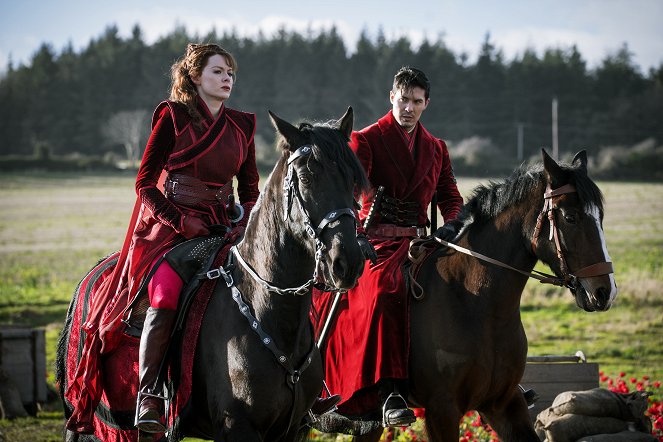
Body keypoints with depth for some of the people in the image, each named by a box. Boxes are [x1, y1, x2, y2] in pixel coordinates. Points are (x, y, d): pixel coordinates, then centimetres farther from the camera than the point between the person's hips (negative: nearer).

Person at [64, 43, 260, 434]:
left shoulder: (242, 126, 14)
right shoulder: (173, 116, 1)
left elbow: (251, 189, 20)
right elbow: (145, 183, -1)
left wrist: (245, 219, -1)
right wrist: (180, 221, -13)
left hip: (223, 225, 5)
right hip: (170, 223, -5)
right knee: (166, 293, -31)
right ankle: (148, 395, -32)